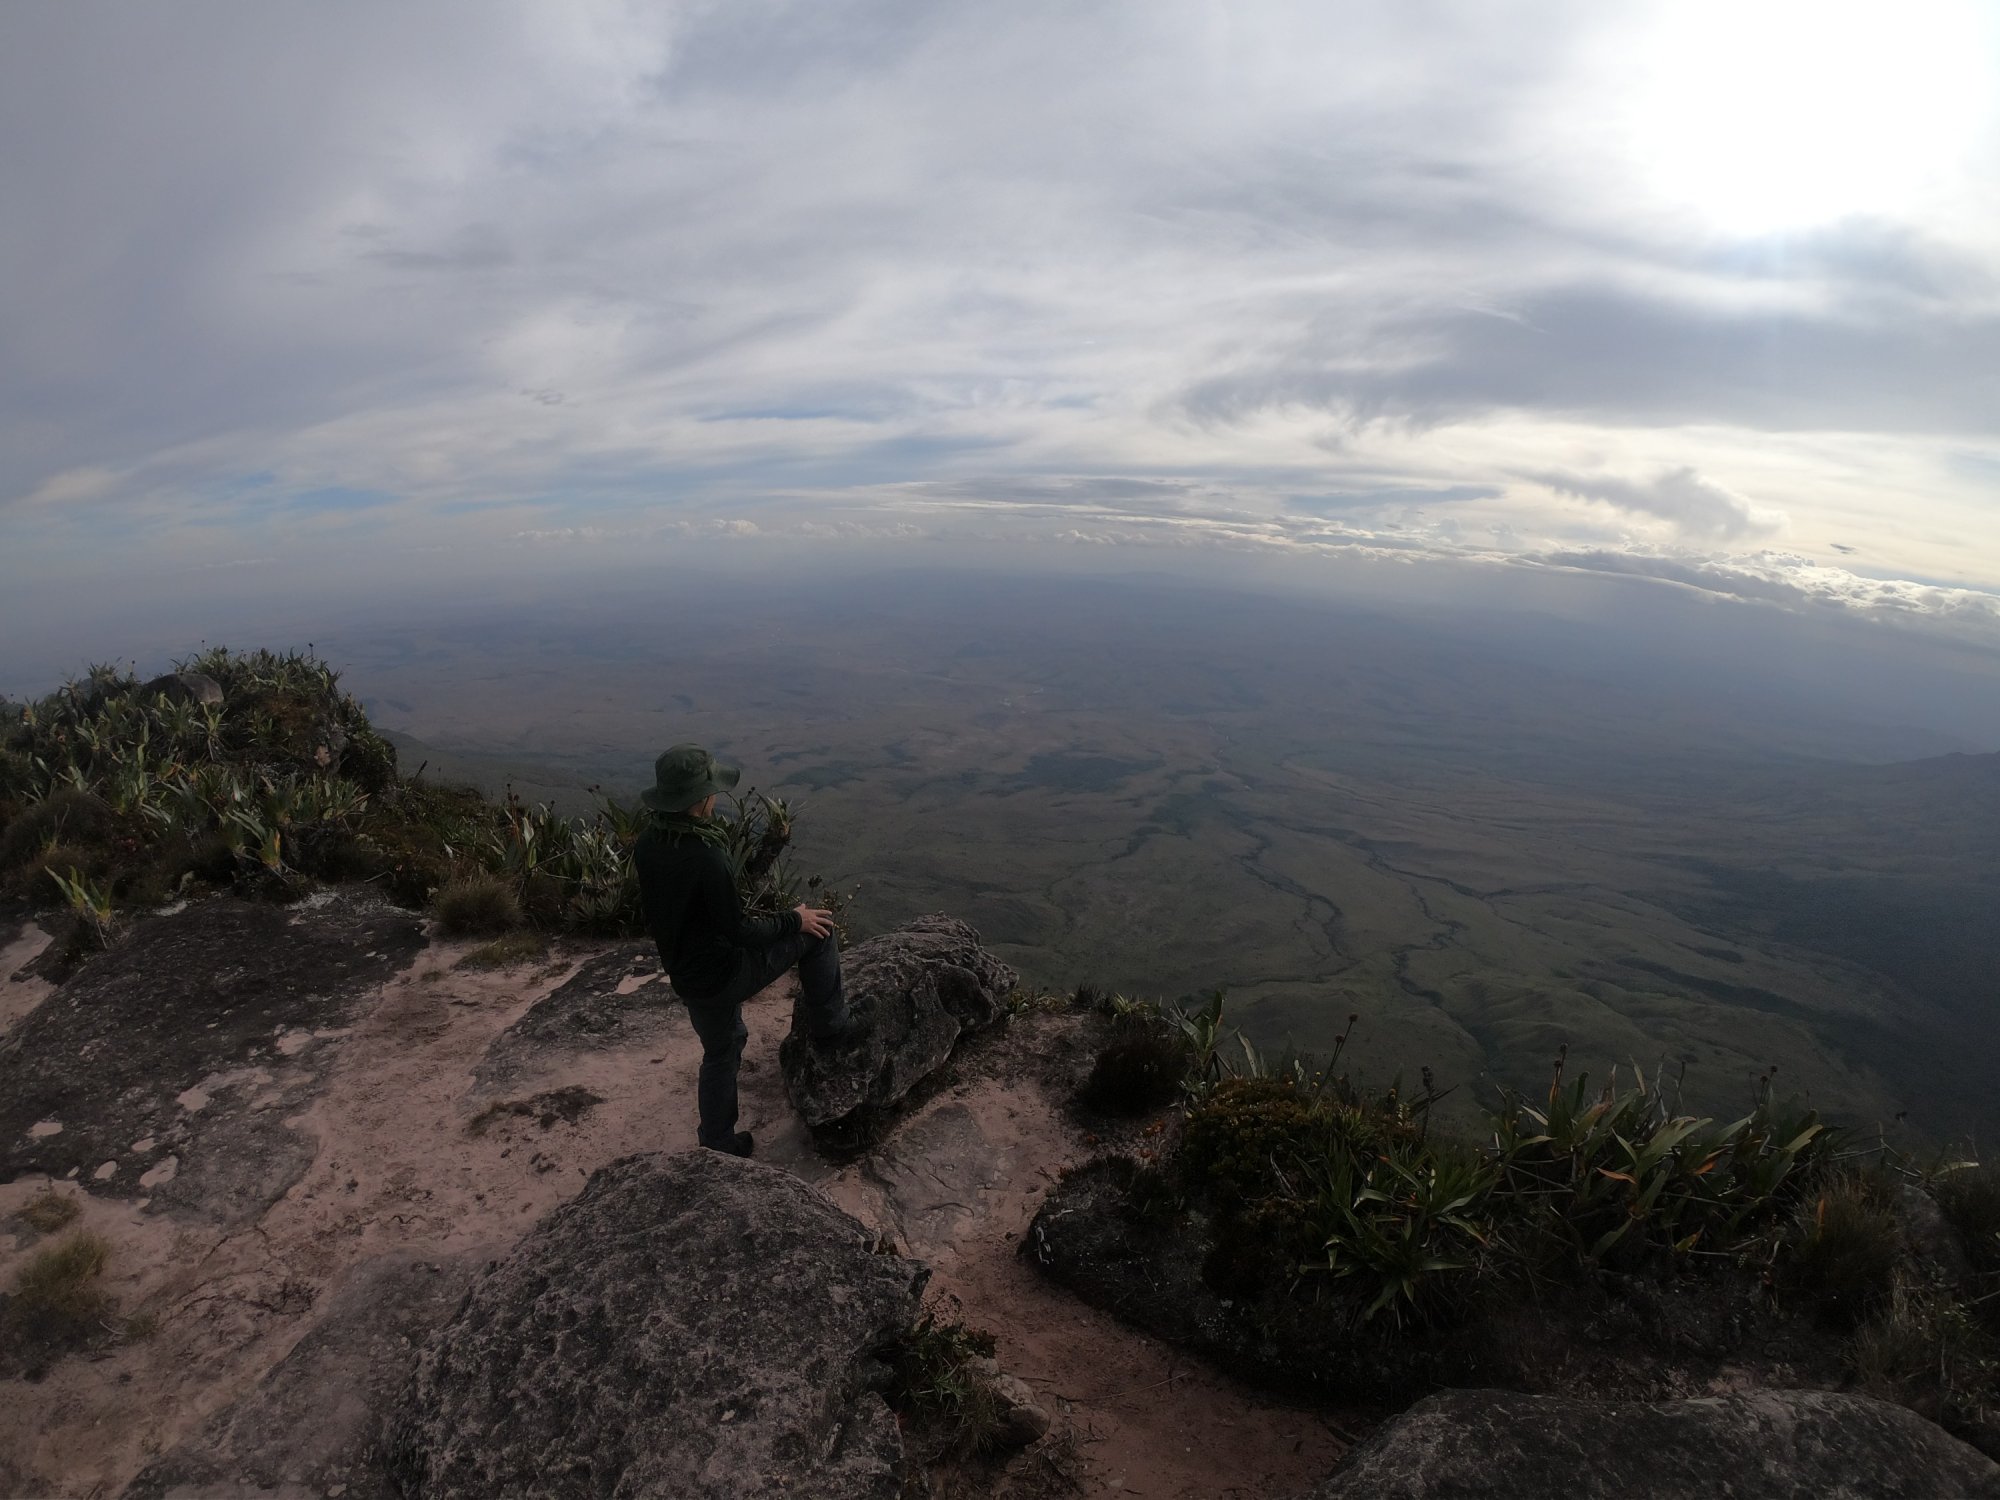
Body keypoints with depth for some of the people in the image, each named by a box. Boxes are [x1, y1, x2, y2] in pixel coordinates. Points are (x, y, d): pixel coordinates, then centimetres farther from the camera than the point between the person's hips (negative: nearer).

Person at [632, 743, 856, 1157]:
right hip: (723, 972, -8)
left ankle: (718, 1145, 41)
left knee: (721, 1051, 28)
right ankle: (828, 1027, 20)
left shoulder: (646, 844, -5)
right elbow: (739, 931, -24)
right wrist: (794, 921, -8)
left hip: (685, 977, 8)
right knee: (817, 930, 5)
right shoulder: (704, 858, -32)